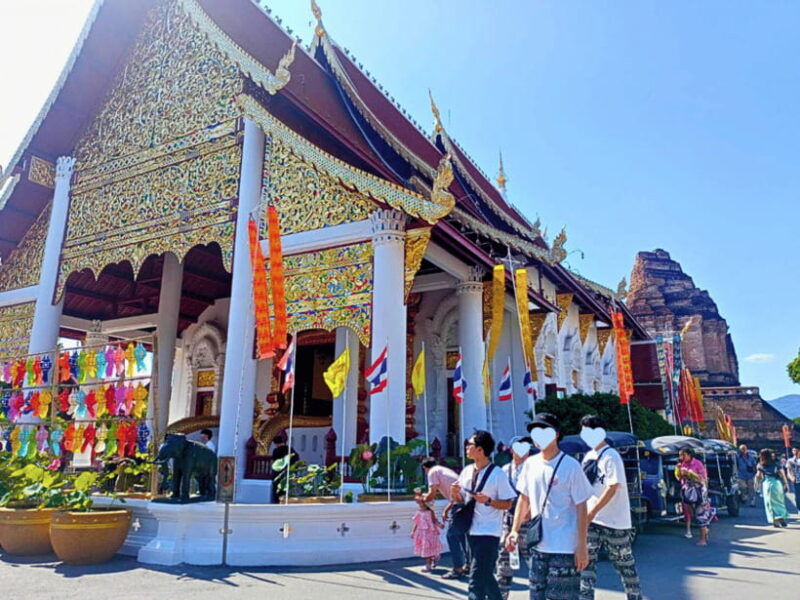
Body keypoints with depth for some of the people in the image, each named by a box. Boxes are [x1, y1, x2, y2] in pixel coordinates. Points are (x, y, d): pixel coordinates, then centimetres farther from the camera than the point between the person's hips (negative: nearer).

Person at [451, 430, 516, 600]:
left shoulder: (498, 474, -11)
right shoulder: (467, 472, 7)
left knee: (476, 579, -11)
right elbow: (461, 500, 15)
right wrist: (455, 494, -6)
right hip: (471, 531, 7)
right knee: (485, 576, 18)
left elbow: (507, 504, -8)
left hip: (488, 533, -7)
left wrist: (488, 500, -23)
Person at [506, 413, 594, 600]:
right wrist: (515, 530, 9)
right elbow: (523, 499, 14)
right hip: (537, 546, 6)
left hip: (564, 549, -5)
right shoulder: (530, 464, 5)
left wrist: (582, 546, -12)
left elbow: (581, 508, -10)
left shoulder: (570, 466, -11)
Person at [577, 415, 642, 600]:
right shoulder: (588, 456, 10)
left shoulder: (611, 456, -13)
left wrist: (592, 511, -23)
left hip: (614, 520, -6)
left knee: (624, 564, 10)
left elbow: (612, 488, -20)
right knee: (586, 561, 2)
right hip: (591, 519, 7)